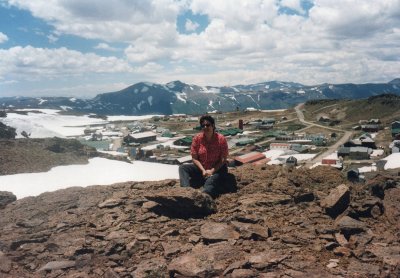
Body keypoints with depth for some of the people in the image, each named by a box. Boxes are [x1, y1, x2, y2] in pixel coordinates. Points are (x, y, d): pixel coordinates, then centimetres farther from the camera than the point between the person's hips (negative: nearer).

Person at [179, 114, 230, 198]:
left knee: (210, 183, -33)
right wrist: (203, 170, -17)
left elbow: (223, 160, -10)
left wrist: (212, 171, -20)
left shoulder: (221, 139, -12)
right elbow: (194, 158, -3)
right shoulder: (197, 138, -5)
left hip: (217, 169, -4)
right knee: (183, 168, -16)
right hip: (201, 168, 4)